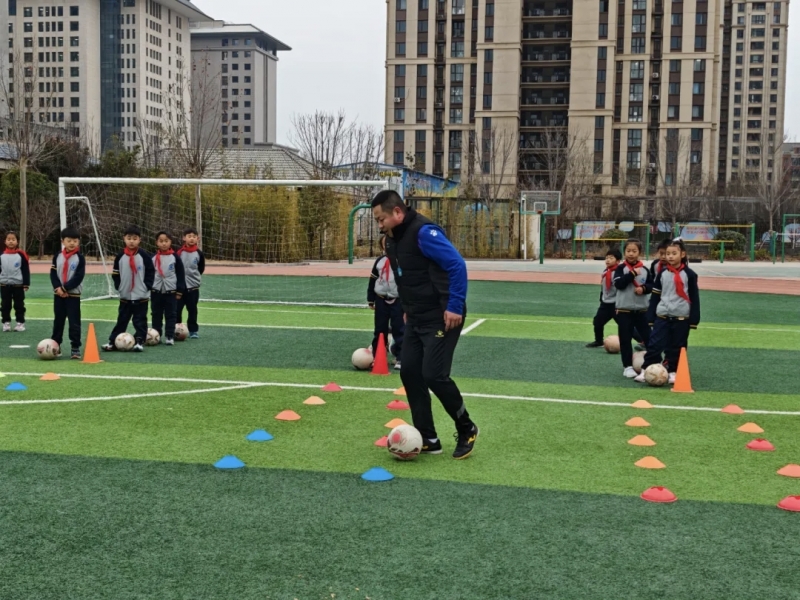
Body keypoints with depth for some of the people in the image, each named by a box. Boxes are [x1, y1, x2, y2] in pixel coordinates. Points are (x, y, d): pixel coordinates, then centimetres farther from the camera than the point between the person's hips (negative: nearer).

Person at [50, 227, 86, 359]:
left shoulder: (80, 258, -6)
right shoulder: (58, 256, 5)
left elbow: (79, 277, -12)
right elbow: (53, 274, 3)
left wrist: (65, 288, -15)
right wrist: (58, 288, -12)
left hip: (73, 294, -4)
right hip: (58, 294, 4)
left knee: (74, 322, -4)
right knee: (58, 321, 13)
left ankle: (75, 348, -1)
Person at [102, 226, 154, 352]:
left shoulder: (144, 256, -7)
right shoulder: (120, 256, 0)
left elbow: (151, 272, -3)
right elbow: (115, 273, 8)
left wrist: (147, 286, -9)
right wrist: (118, 286, -1)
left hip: (141, 296, -2)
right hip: (125, 296, 2)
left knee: (140, 321, 3)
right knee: (121, 320, 9)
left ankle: (140, 342, 10)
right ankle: (113, 342, 14)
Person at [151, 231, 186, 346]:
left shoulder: (175, 257, -3)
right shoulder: (153, 258, 1)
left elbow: (180, 275, -1)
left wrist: (179, 291, -3)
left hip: (171, 291, -2)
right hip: (156, 292, 2)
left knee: (171, 315, 1)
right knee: (156, 315, 10)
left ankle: (170, 337, 6)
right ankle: (156, 335, 18)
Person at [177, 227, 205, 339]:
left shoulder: (199, 253, -2)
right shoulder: (179, 252, -6)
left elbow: (201, 269, 11)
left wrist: (195, 277, 9)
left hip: (193, 287, 1)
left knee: (192, 310, 7)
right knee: (176, 309, 1)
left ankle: (193, 330, 16)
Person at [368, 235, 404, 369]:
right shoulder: (379, 261, 6)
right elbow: (373, 280, 12)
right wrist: (371, 300, 12)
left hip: (398, 300, -4)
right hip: (381, 299, 4)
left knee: (399, 329, -1)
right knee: (380, 329, 12)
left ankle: (401, 358, 5)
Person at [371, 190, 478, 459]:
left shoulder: (423, 232, -20)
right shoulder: (392, 238, 9)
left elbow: (456, 265, -22)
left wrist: (455, 307, -22)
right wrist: (409, 308, 17)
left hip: (442, 318, -9)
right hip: (416, 319, 10)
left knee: (434, 375, -11)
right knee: (410, 373, 5)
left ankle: (466, 430, 12)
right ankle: (428, 439, 15)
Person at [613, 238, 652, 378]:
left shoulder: (644, 269, 3)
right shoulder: (621, 268, -4)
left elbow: (651, 285, 7)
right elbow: (618, 284, -18)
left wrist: (644, 288, -14)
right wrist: (633, 274, -20)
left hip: (641, 309, 2)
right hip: (624, 309, -2)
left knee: (648, 337, 4)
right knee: (625, 339, 2)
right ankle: (628, 366, 10)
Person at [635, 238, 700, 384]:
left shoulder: (689, 274, -3)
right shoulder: (662, 274, 4)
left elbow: (695, 298, -1)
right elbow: (655, 296, 6)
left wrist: (694, 320, -4)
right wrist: (651, 317, 3)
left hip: (682, 317, -1)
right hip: (662, 316, 1)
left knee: (677, 348, 8)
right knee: (655, 344, -4)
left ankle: (673, 372, 19)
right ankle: (645, 371, 0)